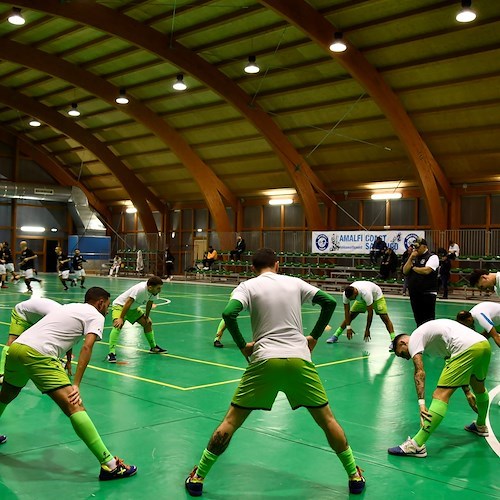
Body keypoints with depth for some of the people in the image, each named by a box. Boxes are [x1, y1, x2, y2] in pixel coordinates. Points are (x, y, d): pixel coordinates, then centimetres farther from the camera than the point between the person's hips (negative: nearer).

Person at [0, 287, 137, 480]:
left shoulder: (69, 307, 30)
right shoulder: (96, 315, 8)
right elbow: (87, 347, -6)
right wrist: (76, 385, -11)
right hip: (37, 354, -9)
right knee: (74, 407, -13)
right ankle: (109, 465, -18)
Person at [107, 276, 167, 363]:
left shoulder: (154, 291, -13)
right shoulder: (140, 289, -37)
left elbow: (149, 303, 5)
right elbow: (128, 303, -35)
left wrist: (147, 317, 12)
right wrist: (121, 318, -35)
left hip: (133, 308, 8)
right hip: (119, 305, -8)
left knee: (148, 323, 8)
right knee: (118, 325, -30)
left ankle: (153, 347, 26)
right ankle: (111, 353, -32)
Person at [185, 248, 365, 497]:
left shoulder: (248, 286, 5)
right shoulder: (294, 282, 12)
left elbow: (228, 313, -12)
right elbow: (329, 302, 9)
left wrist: (242, 345, 0)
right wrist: (314, 337, 15)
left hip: (264, 360, -1)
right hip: (300, 359, 2)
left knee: (231, 420, 9)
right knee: (326, 419, 16)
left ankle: (197, 478, 15)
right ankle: (355, 477, 24)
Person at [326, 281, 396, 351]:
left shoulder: (366, 293, -45)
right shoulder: (346, 294, -30)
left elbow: (370, 312, -36)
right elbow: (346, 311, -18)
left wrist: (367, 330, -28)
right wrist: (348, 327, -22)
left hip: (376, 296, -4)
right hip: (361, 299, 5)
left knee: (385, 317, -20)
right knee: (350, 316, -4)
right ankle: (335, 336, 6)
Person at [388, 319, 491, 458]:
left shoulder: (414, 338, 6)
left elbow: (419, 372, -8)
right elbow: (459, 370, 34)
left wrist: (421, 403, -12)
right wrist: (467, 392, 35)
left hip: (466, 349, -10)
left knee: (440, 395, -11)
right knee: (479, 387, 34)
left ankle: (417, 445, -15)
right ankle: (481, 426, 58)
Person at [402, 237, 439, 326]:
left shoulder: (432, 257, -6)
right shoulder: (414, 258, 14)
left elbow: (426, 270, -21)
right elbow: (405, 271, 6)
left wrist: (413, 267, -5)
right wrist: (411, 258, -3)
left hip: (427, 294, -7)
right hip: (414, 294, 7)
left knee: (428, 319, -4)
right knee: (418, 319, 14)